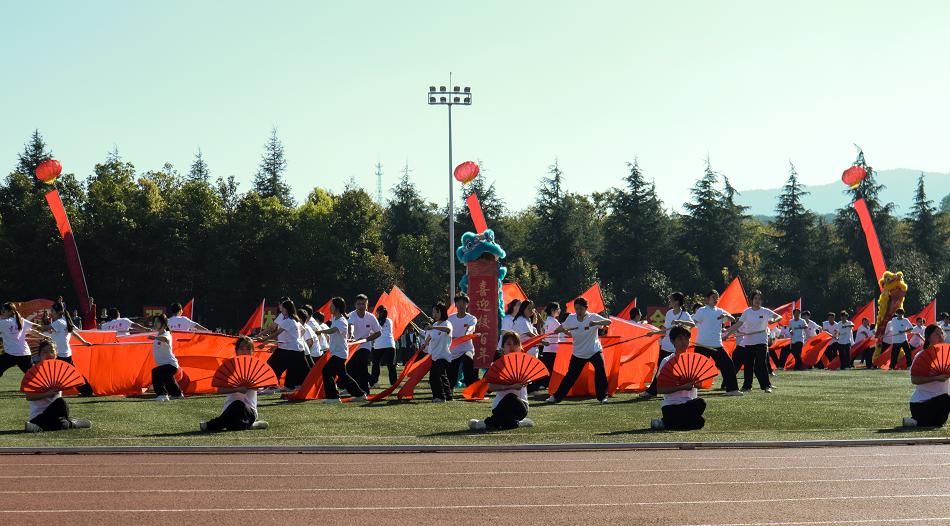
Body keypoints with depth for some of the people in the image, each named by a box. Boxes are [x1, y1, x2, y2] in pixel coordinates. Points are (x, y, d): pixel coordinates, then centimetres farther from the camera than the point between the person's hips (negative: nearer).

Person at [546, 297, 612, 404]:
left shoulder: (593, 317, -15)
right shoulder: (571, 318, -4)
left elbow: (608, 322, -32)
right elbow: (562, 327, 16)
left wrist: (597, 323, -45)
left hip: (594, 350, -3)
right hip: (578, 353, 3)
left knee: (600, 370, -20)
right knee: (571, 375, 6)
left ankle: (602, 396, -7)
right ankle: (557, 396, 17)